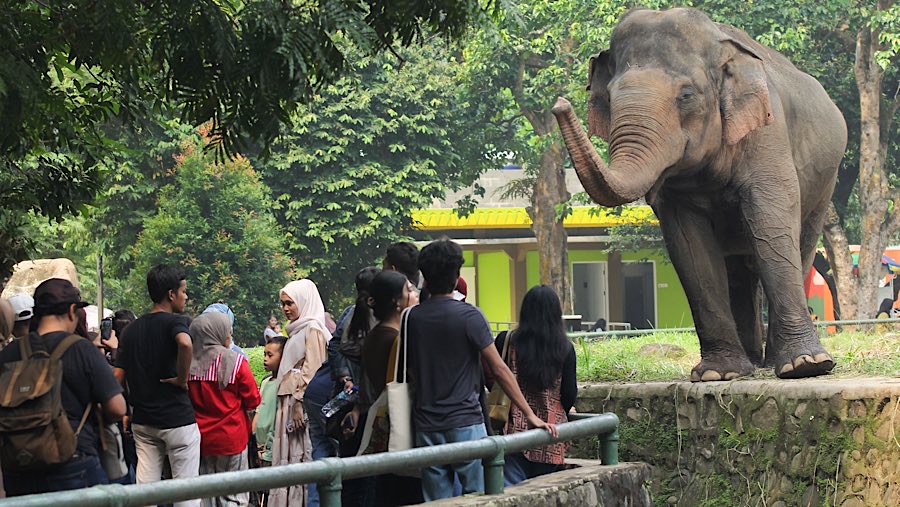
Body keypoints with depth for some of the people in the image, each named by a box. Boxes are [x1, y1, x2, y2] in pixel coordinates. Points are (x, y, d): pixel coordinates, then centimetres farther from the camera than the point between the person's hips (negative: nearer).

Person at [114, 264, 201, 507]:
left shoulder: (131, 330, 9)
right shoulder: (174, 322, -11)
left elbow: (118, 376, 7)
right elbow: (185, 343, -35)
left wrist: (127, 412, 14)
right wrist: (182, 379, -20)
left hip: (143, 421, 6)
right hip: (177, 418, -6)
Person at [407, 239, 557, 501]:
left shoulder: (413, 317, 5)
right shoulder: (469, 315, -8)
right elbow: (499, 369, -9)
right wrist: (530, 415, -5)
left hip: (427, 426, 5)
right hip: (465, 422, -5)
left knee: (437, 500, 6)